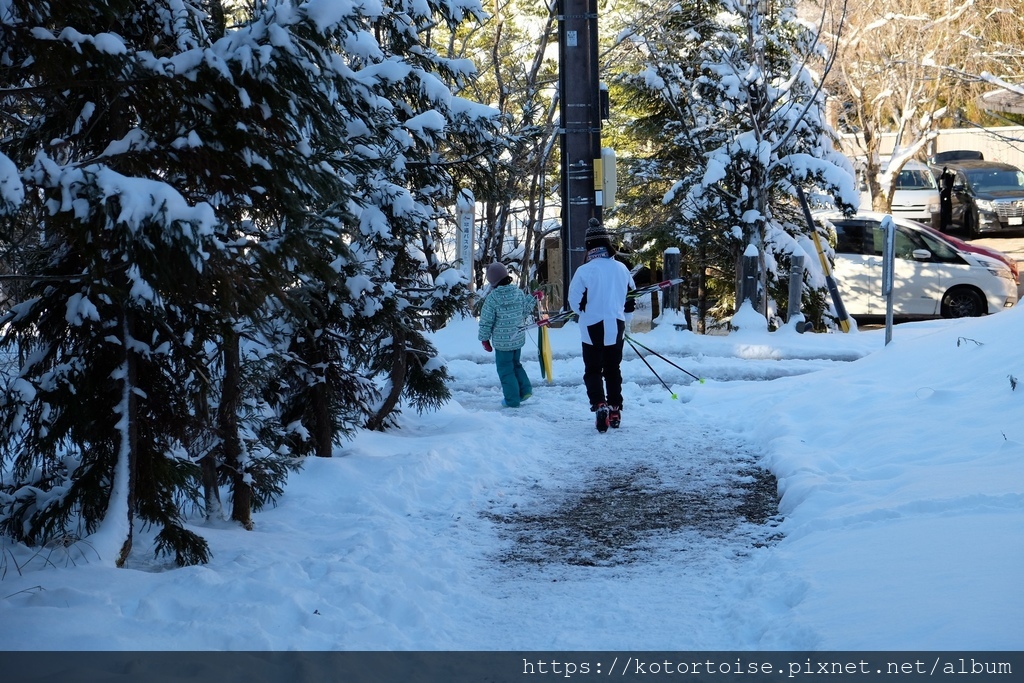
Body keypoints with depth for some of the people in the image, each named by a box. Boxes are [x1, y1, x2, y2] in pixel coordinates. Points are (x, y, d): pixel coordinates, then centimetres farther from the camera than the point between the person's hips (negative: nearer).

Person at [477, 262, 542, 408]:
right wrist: (534, 298, 23)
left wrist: (484, 338, 1)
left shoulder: (492, 297, -16)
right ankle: (525, 389, 18)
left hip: (502, 341, -5)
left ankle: (512, 399, 8)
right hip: (518, 338, 5)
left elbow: (486, 321, -11)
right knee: (516, 364, 25)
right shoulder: (519, 293, -4)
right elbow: (526, 311, 10)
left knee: (505, 369, 6)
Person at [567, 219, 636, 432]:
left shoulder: (584, 271, -15)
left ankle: (599, 405, -16)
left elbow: (575, 303, -8)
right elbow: (630, 299, 10)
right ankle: (615, 411, 19)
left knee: (593, 371, 5)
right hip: (616, 330, 4)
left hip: (592, 330, -4)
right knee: (613, 370, 16)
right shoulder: (622, 269, 0)